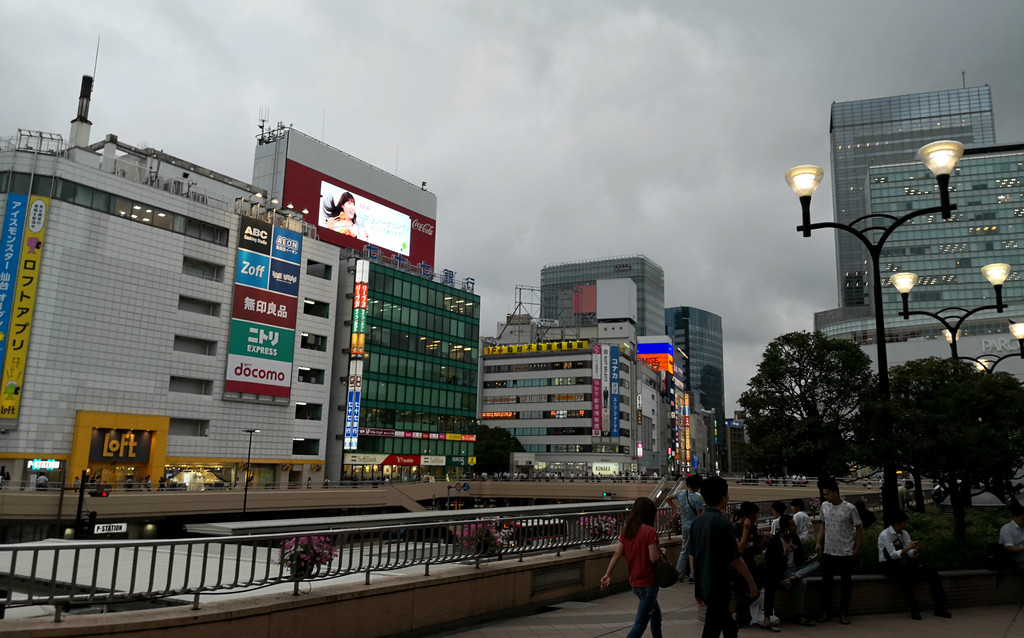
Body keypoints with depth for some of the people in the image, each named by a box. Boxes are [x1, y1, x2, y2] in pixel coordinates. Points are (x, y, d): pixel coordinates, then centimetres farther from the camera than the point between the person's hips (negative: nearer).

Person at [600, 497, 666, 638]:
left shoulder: (626, 529, 3)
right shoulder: (650, 531, -17)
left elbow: (617, 554, 0)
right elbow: (653, 558, -19)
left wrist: (607, 575, 3)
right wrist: (661, 551, 1)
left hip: (634, 583, 7)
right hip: (648, 583, -7)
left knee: (656, 615, 26)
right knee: (640, 624, -3)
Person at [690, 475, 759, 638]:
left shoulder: (698, 522, 5)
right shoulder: (721, 522, -18)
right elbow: (735, 559, -15)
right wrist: (751, 582, -2)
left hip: (703, 586, 8)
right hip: (718, 587, -8)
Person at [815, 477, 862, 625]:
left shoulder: (849, 508, -12)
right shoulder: (824, 506, 3)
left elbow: (859, 528, -3)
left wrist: (857, 548, -6)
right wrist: (819, 542, 6)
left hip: (846, 553, -4)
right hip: (828, 552, 4)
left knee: (846, 583, 6)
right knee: (826, 582, 7)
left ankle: (844, 613, 17)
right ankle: (826, 612, 17)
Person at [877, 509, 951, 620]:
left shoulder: (904, 534, 9)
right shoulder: (885, 535, -12)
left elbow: (911, 555, 4)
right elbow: (893, 555, -19)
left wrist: (916, 550, -17)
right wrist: (908, 548, -27)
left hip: (904, 564, 7)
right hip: (889, 565, -6)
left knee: (932, 574, -11)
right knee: (904, 576, -38)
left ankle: (940, 607, -8)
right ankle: (914, 609, -28)